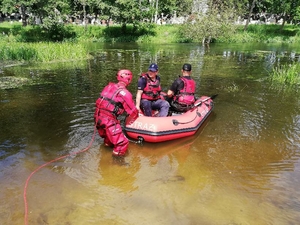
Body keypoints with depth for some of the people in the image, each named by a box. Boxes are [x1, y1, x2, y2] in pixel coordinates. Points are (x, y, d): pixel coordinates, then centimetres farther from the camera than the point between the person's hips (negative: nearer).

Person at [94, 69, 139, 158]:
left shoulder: (109, 86, 9)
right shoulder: (125, 93, -10)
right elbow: (133, 111, -3)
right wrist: (130, 122, 18)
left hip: (97, 116, 8)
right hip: (109, 120, -8)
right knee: (122, 143, -4)